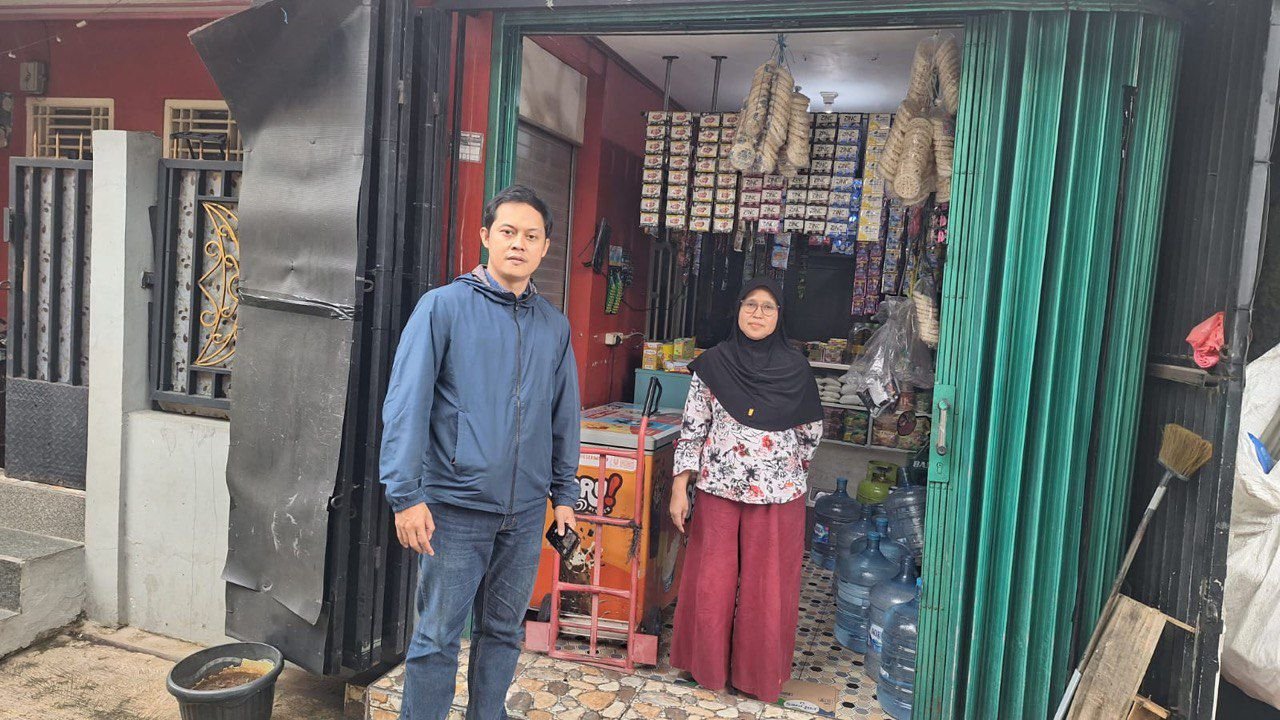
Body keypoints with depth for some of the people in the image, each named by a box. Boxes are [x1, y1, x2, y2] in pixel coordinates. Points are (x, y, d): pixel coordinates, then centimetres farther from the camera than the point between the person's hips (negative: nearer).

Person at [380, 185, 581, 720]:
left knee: (503, 632, 17)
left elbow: (565, 417, 13)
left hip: (526, 512, 4)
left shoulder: (554, 326, 7)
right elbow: (405, 405, -10)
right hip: (456, 507, -4)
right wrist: (406, 495, -15)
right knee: (438, 639, 4)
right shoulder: (443, 306, -6)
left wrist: (564, 493, 13)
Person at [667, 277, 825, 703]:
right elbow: (692, 429, -1)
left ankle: (760, 674, 26)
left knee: (767, 588, 8)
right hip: (718, 491, 0)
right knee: (711, 583, 8)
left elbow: (811, 434, 10)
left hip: (777, 495, 0)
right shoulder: (713, 364, -2)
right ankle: (708, 666, 28)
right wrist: (680, 487, -5)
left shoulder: (796, 369, -1)